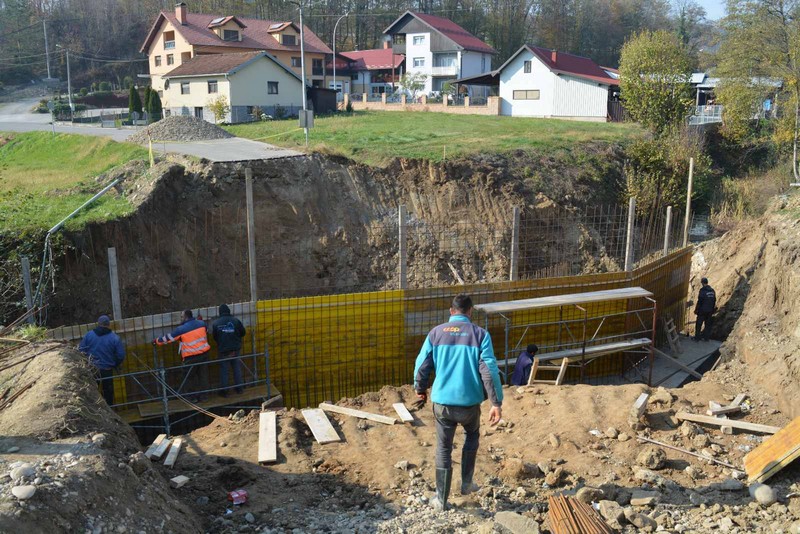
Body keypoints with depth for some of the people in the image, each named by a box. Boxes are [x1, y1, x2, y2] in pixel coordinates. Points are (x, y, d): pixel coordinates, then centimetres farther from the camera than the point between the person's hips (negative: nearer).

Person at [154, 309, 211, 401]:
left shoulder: (182, 329, -13)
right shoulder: (201, 323, 0)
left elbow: (168, 337, -4)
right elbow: (206, 332, 20)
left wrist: (157, 341, 9)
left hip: (191, 357, -5)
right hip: (204, 353, 5)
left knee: (189, 377, 11)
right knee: (203, 375, 14)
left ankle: (193, 397, 16)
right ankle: (203, 395, 21)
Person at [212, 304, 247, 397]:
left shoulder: (216, 323, -9)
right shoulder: (235, 320, -9)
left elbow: (214, 337, 2)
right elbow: (243, 332, 1)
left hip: (222, 350, -1)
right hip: (235, 349, 1)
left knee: (223, 370, 8)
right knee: (237, 368, 13)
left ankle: (224, 390, 12)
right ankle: (239, 388, 19)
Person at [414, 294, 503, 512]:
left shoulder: (436, 333, 1)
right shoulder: (480, 334, -5)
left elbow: (421, 365, 4)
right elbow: (489, 370, -11)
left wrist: (420, 389, 21)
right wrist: (496, 403, -9)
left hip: (442, 402, 1)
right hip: (469, 402, 0)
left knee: (443, 450, 12)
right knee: (472, 436, 29)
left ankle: (441, 500, 18)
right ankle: (467, 482, 33)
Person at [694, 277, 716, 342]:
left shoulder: (702, 291, -17)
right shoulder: (712, 290, 5)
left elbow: (699, 302, -17)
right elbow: (714, 301, 12)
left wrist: (696, 310, -8)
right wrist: (713, 309, 21)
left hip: (702, 310, -6)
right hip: (710, 311, 6)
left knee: (698, 324, 4)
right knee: (708, 324, 13)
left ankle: (697, 337, 6)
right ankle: (706, 337, 17)